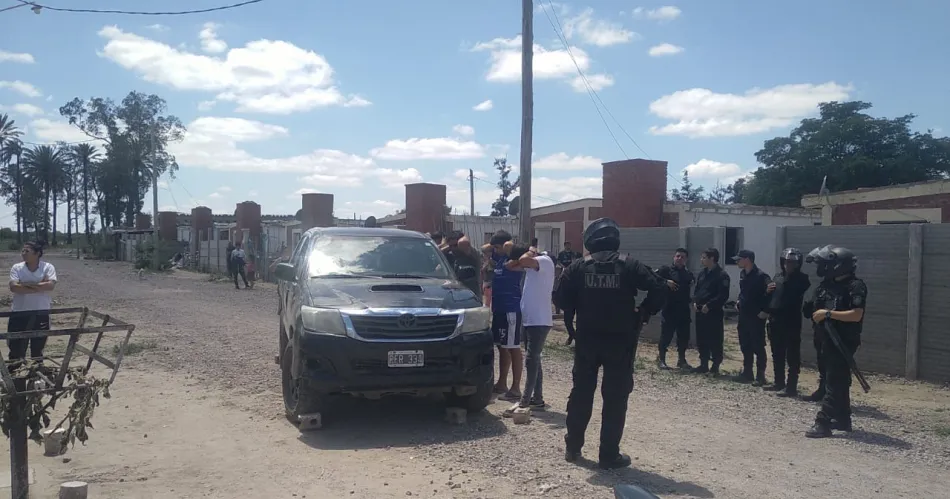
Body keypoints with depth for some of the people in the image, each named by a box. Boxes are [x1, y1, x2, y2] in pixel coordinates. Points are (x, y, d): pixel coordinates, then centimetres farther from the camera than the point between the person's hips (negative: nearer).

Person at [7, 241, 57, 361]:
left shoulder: (48, 267, -3)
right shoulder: (16, 268, -1)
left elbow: (50, 285, -18)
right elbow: (14, 287, -15)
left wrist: (27, 284, -16)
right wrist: (40, 287, -18)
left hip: (41, 313, 0)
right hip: (19, 313, 0)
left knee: (37, 348, 13)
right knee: (16, 349, 2)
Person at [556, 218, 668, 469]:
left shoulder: (579, 267, -1)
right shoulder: (629, 265, -5)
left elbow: (562, 297, -2)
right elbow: (659, 288, -12)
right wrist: (643, 313, -1)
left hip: (587, 339, 2)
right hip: (620, 340, -2)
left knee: (581, 392, 14)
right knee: (615, 398, 5)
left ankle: (572, 447, 22)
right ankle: (609, 455, 8)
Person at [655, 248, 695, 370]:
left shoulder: (688, 274, 15)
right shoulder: (666, 269, -2)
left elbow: (690, 289, 26)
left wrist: (691, 299, 7)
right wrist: (666, 282, -22)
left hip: (684, 310, 5)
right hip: (669, 309, -5)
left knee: (684, 336, 9)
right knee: (666, 336, -1)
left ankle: (681, 360, 22)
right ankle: (661, 360, 11)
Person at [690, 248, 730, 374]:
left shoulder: (722, 275, -10)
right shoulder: (702, 273, 13)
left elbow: (724, 295, -16)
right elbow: (696, 289, 19)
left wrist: (709, 305, -18)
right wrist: (695, 302, 2)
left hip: (714, 313, -7)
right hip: (700, 311, 7)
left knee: (715, 341, -1)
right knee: (701, 340, 11)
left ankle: (715, 367, 7)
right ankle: (704, 365, 21)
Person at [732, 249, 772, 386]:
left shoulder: (761, 276, -18)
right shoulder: (742, 274, 8)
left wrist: (765, 311, -18)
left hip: (756, 317, -8)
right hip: (743, 315, 8)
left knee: (758, 347, -1)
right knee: (745, 346, 13)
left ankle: (760, 376, 7)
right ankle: (747, 373, 23)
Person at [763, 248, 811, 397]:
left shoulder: (801, 279, -6)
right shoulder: (778, 277, 14)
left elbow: (807, 300, -15)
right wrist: (768, 291, 3)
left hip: (791, 322, -7)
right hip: (775, 321, 7)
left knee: (792, 356, -3)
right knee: (777, 354, 15)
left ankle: (791, 387, -1)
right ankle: (779, 383, 26)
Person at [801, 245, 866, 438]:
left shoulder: (855, 286, -14)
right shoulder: (828, 284, 11)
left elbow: (856, 315, -23)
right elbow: (819, 309, 20)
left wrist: (828, 313, -25)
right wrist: (814, 312, -1)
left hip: (844, 341, -8)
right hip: (828, 339, 8)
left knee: (834, 383, -9)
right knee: (839, 381, 16)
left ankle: (823, 423, -10)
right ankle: (842, 419, 25)